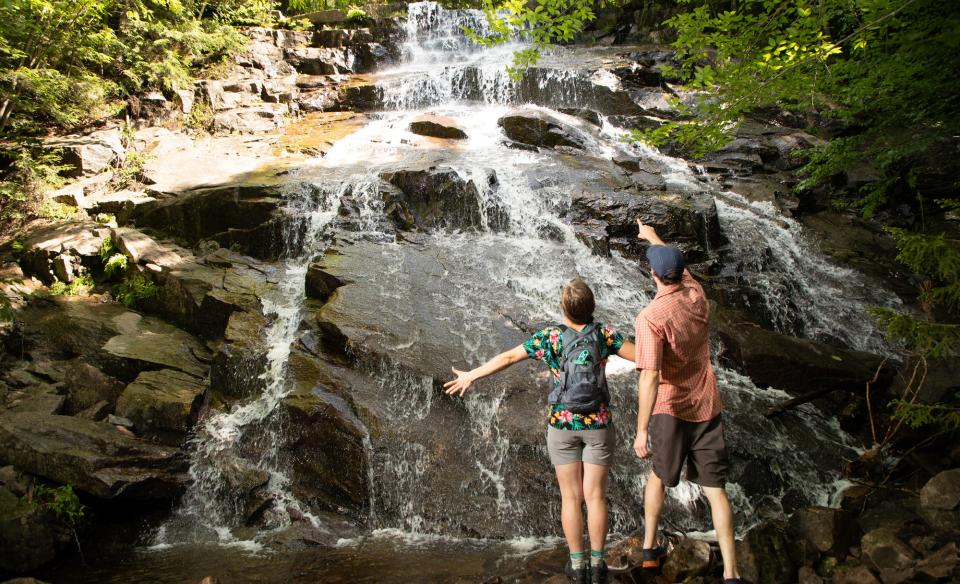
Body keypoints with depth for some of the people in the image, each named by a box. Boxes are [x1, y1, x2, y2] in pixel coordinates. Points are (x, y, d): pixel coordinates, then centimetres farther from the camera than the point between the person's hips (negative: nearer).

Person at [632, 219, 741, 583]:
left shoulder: (651, 317, -20)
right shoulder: (696, 295, -3)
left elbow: (650, 378, -27)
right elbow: (680, 266, 21)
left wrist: (641, 430, -25)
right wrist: (654, 238, 37)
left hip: (670, 409, -3)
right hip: (706, 407, 4)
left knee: (658, 476, 22)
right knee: (714, 489, 7)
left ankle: (650, 548, 31)